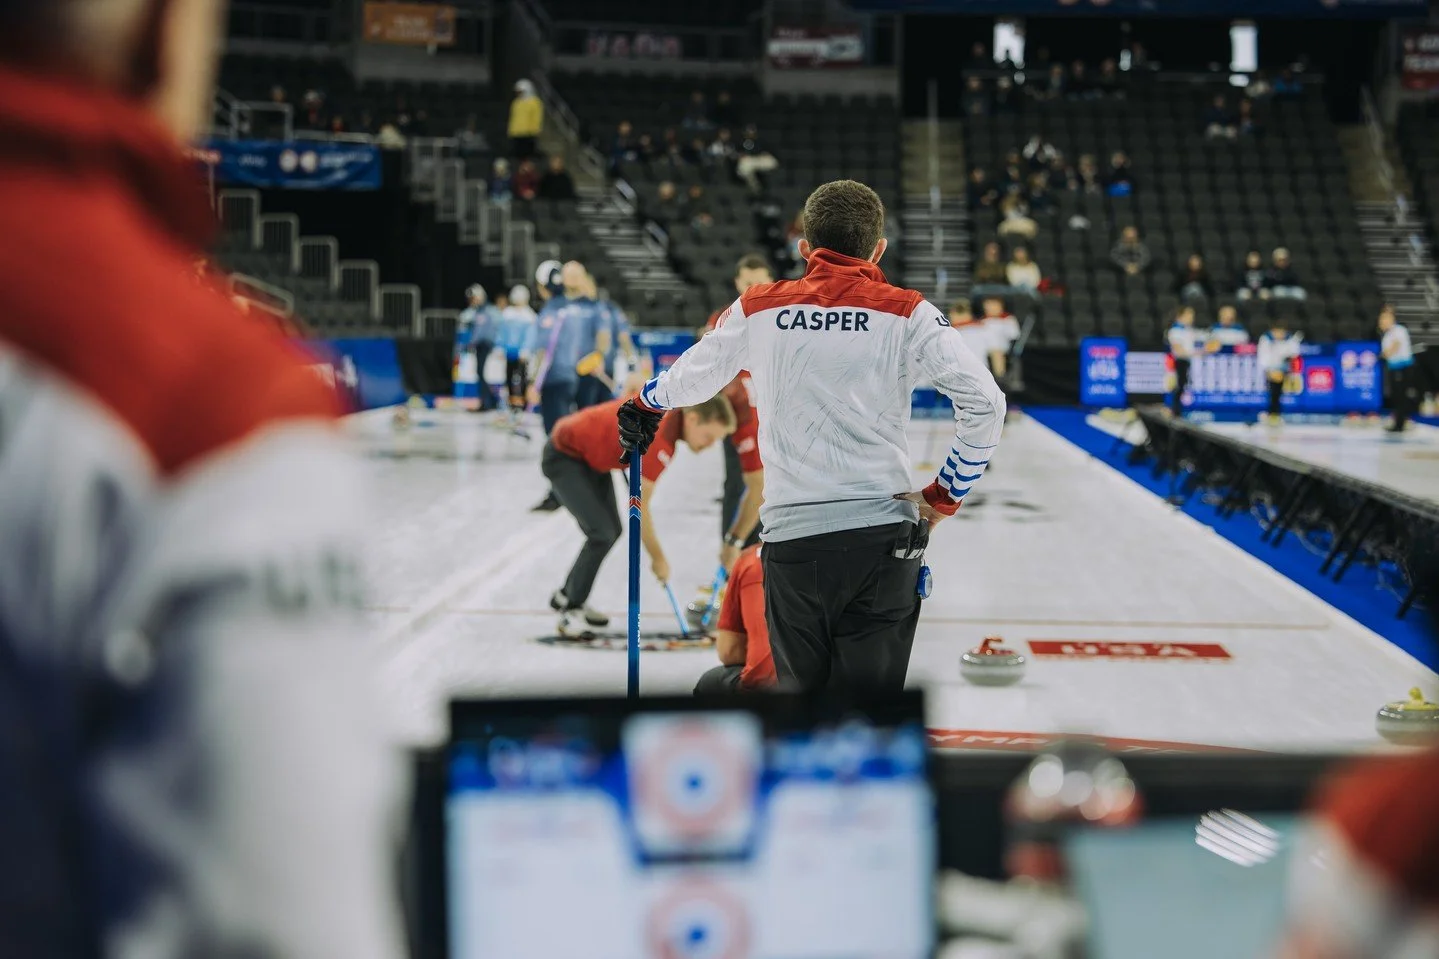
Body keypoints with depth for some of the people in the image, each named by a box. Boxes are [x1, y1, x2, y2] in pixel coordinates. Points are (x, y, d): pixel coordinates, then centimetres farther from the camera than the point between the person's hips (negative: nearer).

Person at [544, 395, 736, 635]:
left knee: (612, 531, 12)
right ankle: (571, 613, -6)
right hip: (564, 457, -10)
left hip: (589, 455, 10)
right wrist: (658, 559, -14)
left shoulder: (672, 408, -9)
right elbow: (639, 507, -25)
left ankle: (567, 596, 28)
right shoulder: (660, 439, -33)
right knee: (602, 534, -18)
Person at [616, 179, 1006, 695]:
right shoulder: (906, 312, 2)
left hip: (791, 538, 2)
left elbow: (690, 377, 25)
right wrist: (944, 497, 5)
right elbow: (985, 403, -6)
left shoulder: (758, 308, 8)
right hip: (882, 534, -1)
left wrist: (644, 406, 47)